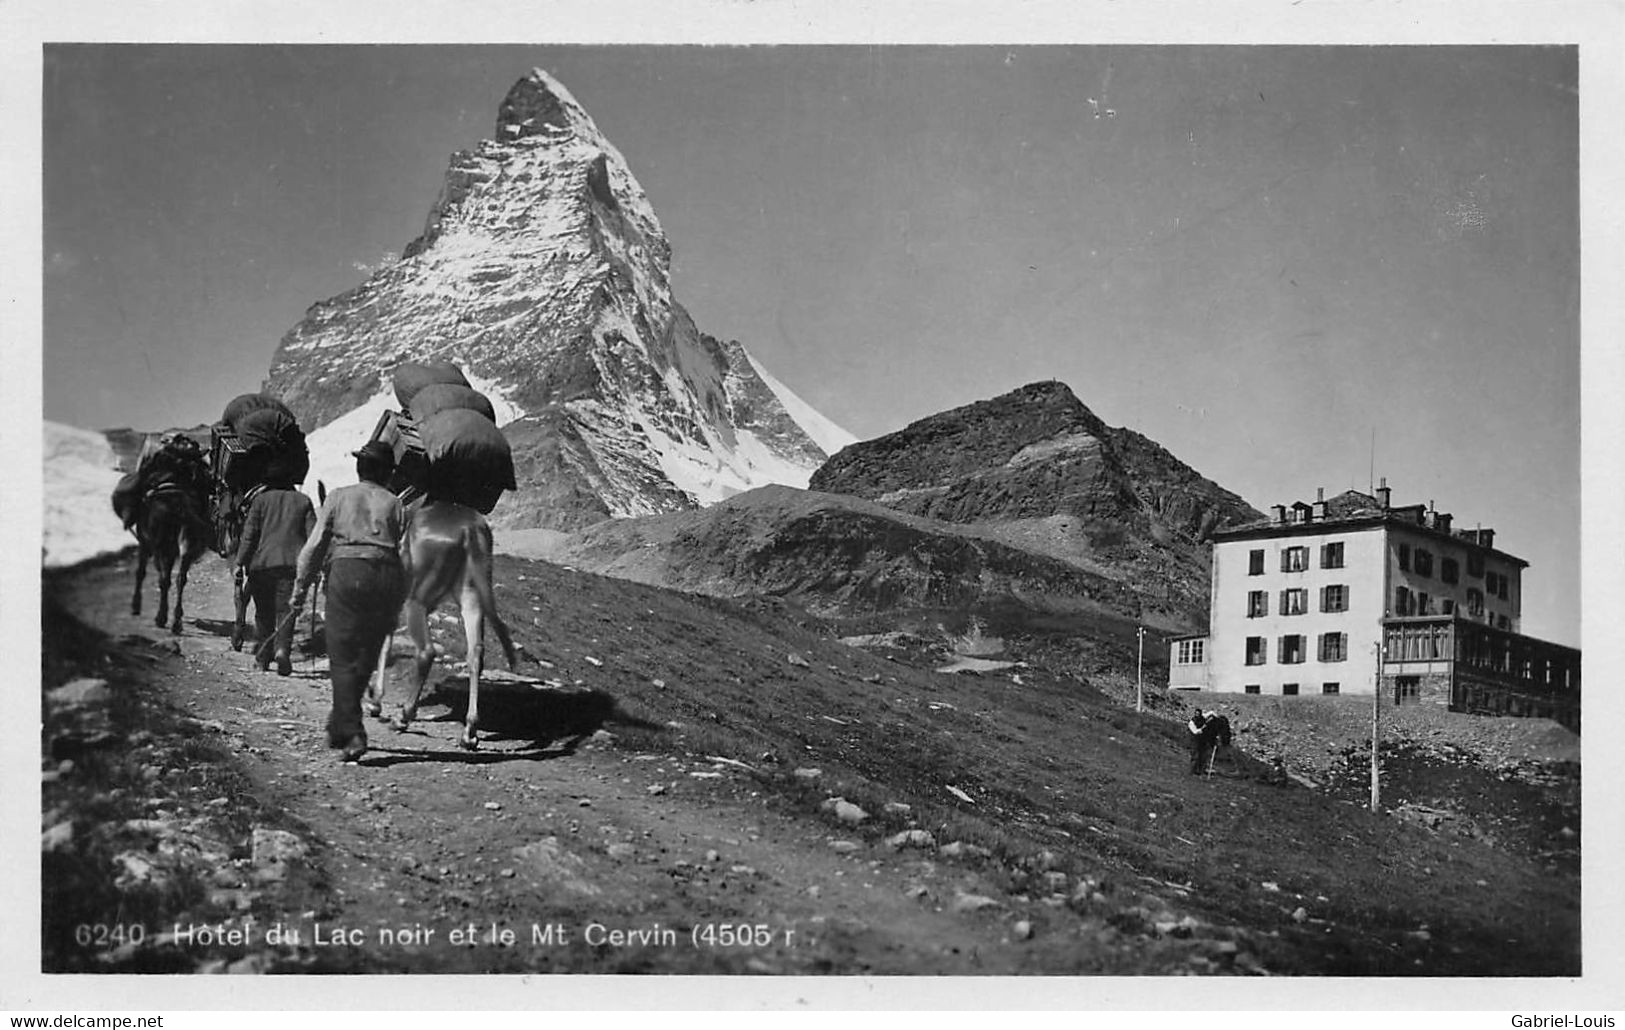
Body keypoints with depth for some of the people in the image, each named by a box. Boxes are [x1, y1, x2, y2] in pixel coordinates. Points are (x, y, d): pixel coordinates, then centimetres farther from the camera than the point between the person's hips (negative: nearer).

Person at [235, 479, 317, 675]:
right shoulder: (303, 501, 12)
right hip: (292, 563, 0)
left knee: (263, 612, 10)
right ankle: (283, 648, -21)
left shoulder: (260, 499, 8)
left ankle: (262, 657, 14)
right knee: (285, 609, -1)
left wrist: (241, 562, 1)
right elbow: (313, 536, 5)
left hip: (262, 563, 0)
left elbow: (249, 534, 1)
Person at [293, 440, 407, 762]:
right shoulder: (395, 505, 16)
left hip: (348, 570, -2)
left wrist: (300, 588, 14)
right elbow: (404, 553, 10)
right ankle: (338, 727, 25)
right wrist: (396, 611, 15)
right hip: (388, 576, 2)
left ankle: (352, 734, -11)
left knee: (343, 658, 0)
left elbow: (314, 546, 8)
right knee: (365, 658, 14)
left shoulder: (339, 497, 13)